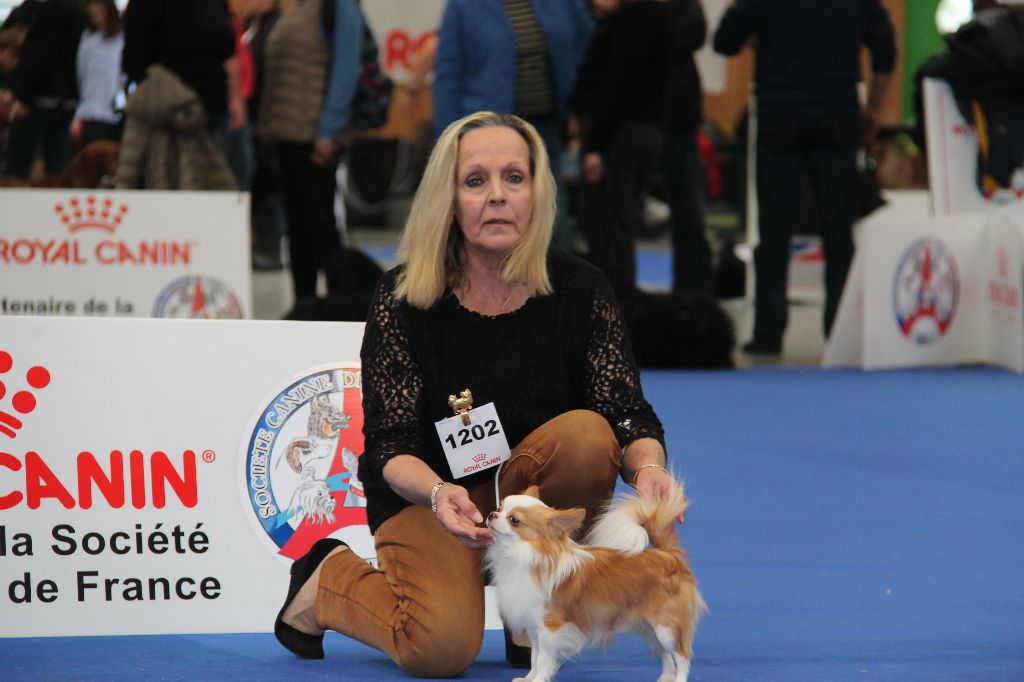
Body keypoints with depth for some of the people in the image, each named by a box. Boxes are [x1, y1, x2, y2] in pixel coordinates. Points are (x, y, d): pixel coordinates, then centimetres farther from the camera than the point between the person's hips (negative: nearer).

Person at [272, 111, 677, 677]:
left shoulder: (579, 290, -8)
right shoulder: (403, 300, -12)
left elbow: (629, 416, -12)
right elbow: (387, 444, -15)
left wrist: (648, 468, -36)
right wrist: (438, 492, -38)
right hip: (426, 497, -2)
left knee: (587, 433, -29)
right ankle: (327, 579, 7)